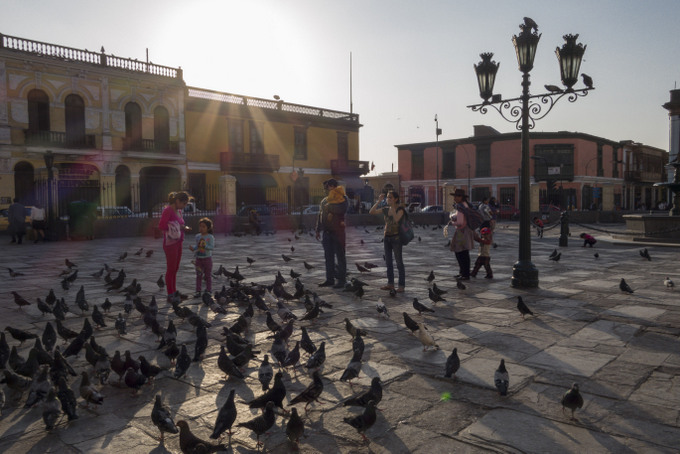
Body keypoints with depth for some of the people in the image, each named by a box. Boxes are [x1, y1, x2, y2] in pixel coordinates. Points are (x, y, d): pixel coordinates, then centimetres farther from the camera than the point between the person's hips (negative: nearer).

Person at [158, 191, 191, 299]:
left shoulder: (178, 211, 12)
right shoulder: (168, 210, -13)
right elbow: (161, 225, -18)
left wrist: (184, 228, 3)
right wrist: (178, 227, -19)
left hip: (178, 243, 8)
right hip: (170, 243, -8)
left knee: (175, 269, 15)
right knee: (170, 269, -1)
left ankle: (174, 291, 24)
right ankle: (170, 294, 7)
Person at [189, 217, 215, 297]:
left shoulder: (210, 237, -9)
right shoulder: (198, 236, 6)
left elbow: (212, 247, -17)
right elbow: (196, 246, 13)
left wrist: (204, 246, -30)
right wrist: (193, 248, -7)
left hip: (207, 258, -4)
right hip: (199, 258, 4)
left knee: (208, 275, 6)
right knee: (198, 275, 5)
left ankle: (208, 290, 14)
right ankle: (198, 291, 9)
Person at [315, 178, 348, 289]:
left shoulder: (342, 198, -6)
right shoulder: (324, 201, 15)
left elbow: (342, 209, -26)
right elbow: (320, 216, 19)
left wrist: (329, 207, -15)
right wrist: (318, 230, 16)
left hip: (337, 231, -7)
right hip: (327, 231, 7)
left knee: (340, 256, -1)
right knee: (328, 256, 10)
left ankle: (341, 280, 3)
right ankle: (330, 279, 19)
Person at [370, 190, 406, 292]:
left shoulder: (400, 209, -9)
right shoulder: (385, 209, 6)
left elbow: (396, 219, -27)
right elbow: (371, 212, 1)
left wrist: (393, 206, -25)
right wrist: (379, 201, -4)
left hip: (396, 238, -6)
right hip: (387, 237, 6)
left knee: (399, 262, -2)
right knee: (388, 262, 11)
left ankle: (401, 286, 2)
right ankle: (390, 284, 20)